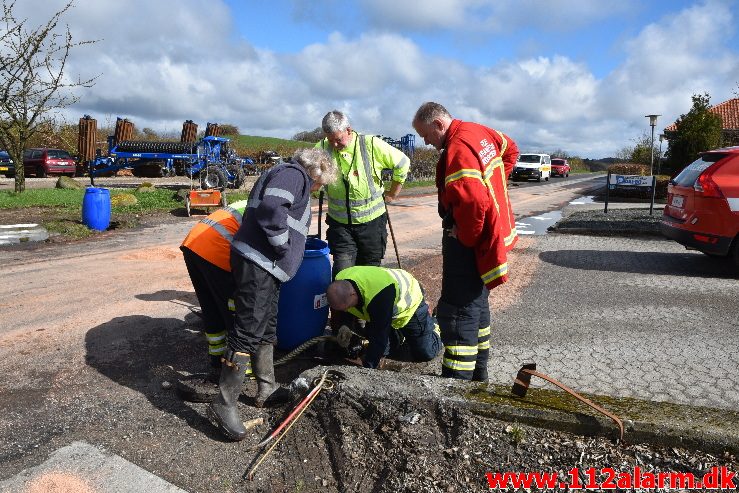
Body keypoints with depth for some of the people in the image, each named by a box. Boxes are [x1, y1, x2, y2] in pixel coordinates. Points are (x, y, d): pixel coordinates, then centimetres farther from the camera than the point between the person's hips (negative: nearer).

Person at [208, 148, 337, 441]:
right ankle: (224, 404, -4)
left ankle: (266, 389, 29)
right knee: (248, 331, -10)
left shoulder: (290, 177, 25)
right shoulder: (293, 174, -7)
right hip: (257, 262, -11)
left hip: (264, 265, 11)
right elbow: (271, 207, -25)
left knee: (266, 330, 17)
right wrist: (282, 245, -16)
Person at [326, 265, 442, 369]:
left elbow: (379, 335, -41)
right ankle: (399, 336, 31)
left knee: (425, 354, -2)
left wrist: (368, 367, -37)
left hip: (410, 305, -6)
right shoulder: (339, 283, -25)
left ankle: (432, 326, 28)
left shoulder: (378, 295, -48)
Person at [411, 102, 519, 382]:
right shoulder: (478, 132, 8)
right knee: (476, 301, 20)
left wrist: (465, 238, -18)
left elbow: (474, 202, -33)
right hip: (491, 232, 11)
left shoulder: (457, 148, -22)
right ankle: (478, 372, 35)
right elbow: (510, 150, 26)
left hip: (469, 241, -11)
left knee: (458, 311, -5)